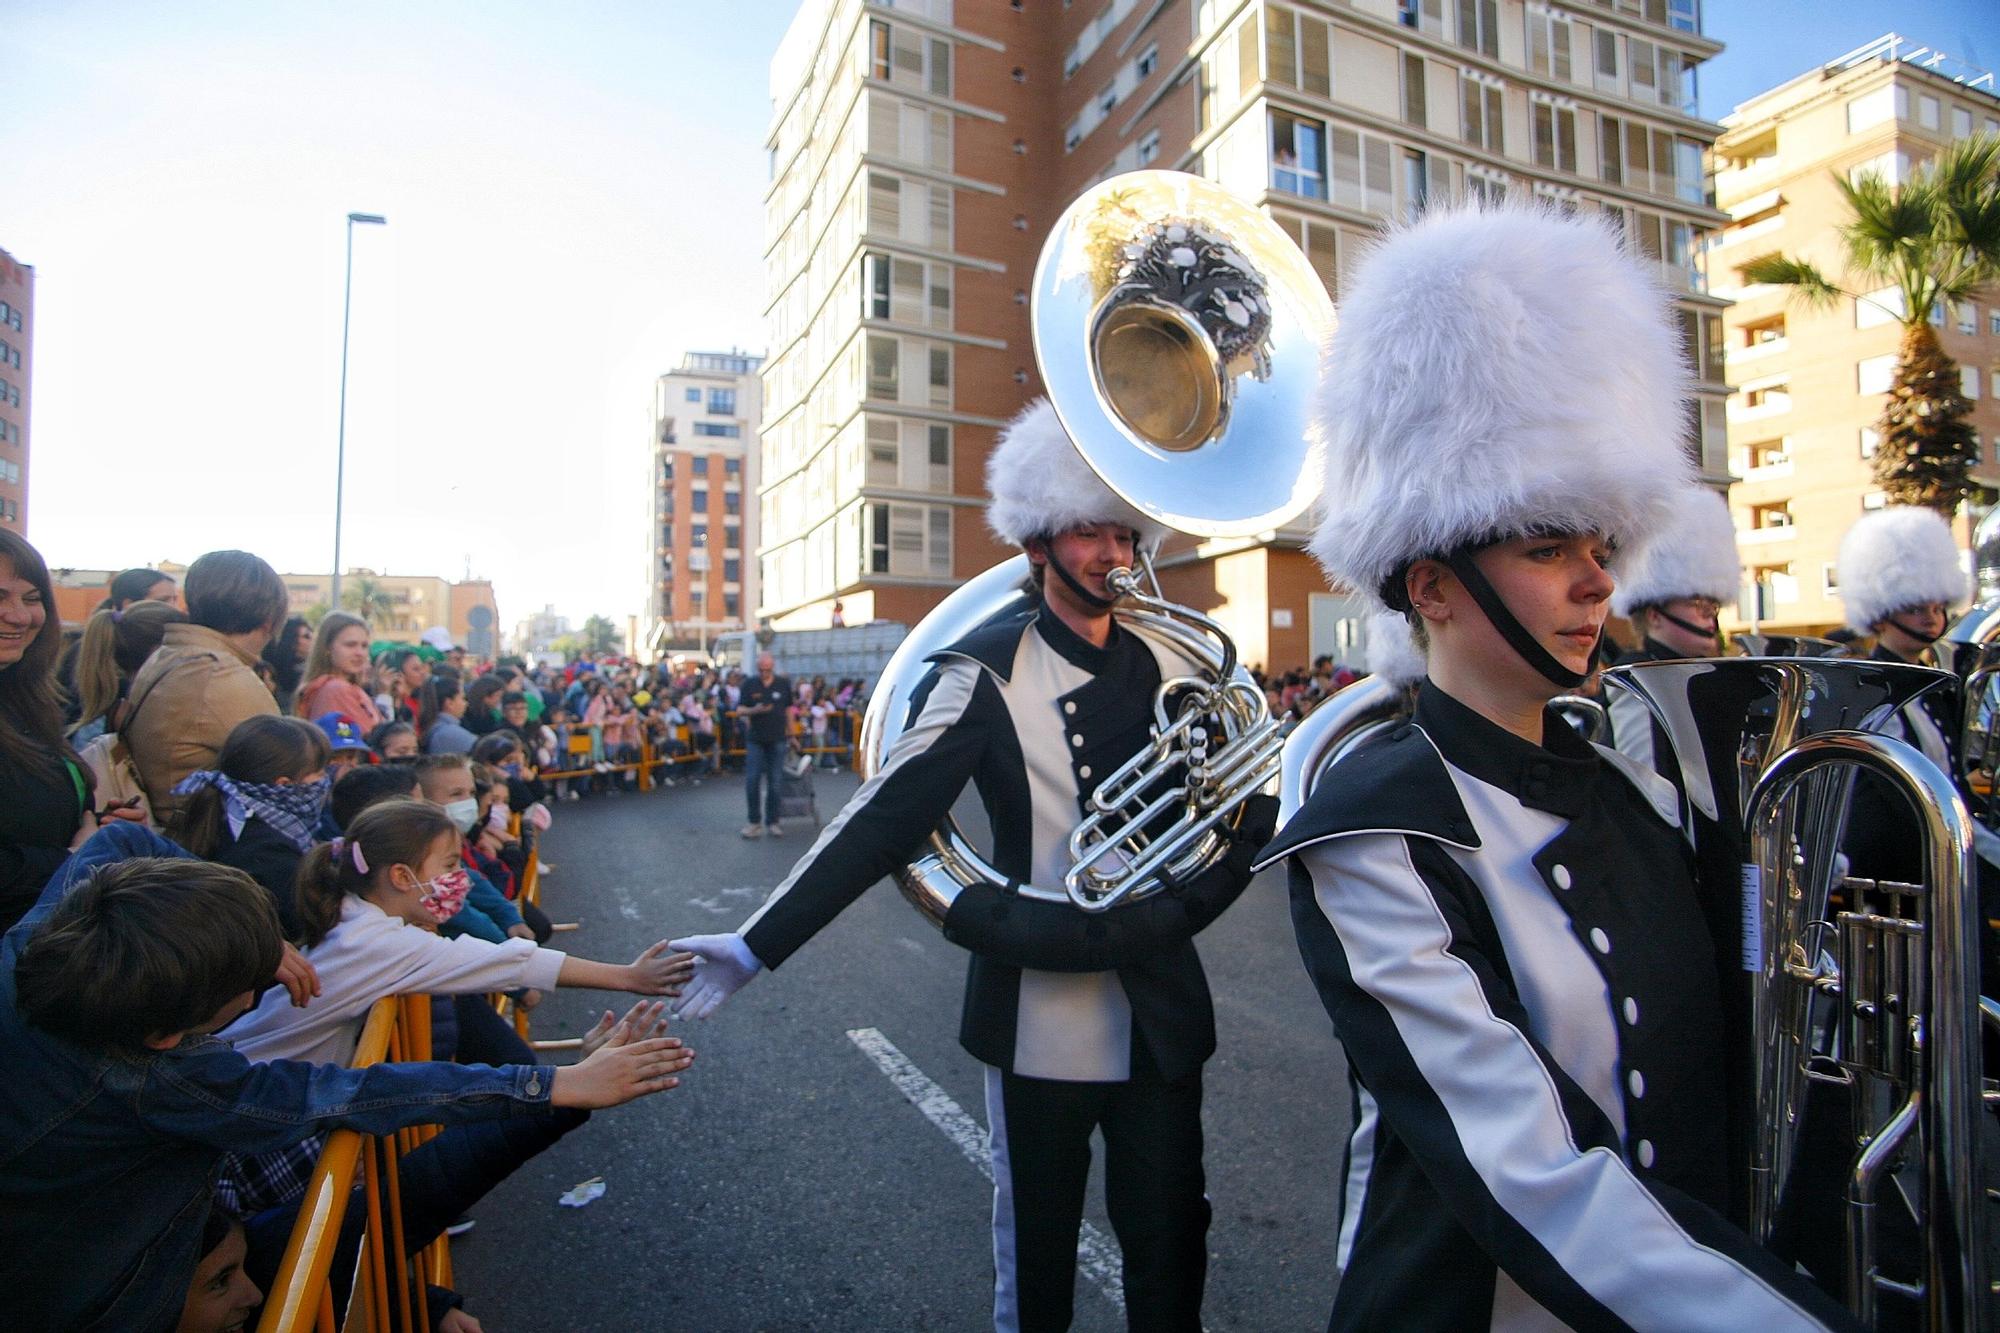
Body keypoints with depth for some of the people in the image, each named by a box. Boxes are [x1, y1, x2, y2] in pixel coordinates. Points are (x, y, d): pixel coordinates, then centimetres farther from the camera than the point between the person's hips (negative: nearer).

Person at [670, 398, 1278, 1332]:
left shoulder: (1172, 667, 3)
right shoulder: (986, 675, -12)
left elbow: (1248, 807, 6)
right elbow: (883, 821, -15)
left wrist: (1175, 909, -10)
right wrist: (757, 944, -19)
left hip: (1161, 1015, 4)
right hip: (1040, 1020, -3)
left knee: (1171, 1239, 17)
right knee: (1036, 1251, 16)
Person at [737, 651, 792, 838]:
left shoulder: (784, 684, 2)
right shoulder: (749, 684, 0)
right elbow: (739, 710, -2)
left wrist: (790, 733, 12)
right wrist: (754, 710, -21)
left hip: (777, 739, 0)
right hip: (755, 740, 0)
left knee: (774, 782, 5)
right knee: (752, 780, -3)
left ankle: (772, 821, 14)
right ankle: (755, 821, 9)